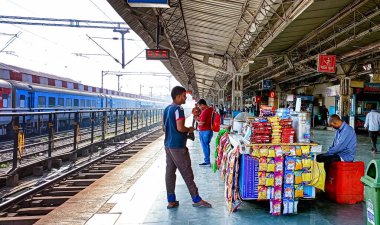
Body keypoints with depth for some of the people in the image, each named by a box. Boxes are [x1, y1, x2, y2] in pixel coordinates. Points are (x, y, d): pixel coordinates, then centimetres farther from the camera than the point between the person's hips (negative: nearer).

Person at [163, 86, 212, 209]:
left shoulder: (167, 109, 12)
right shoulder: (178, 109, -16)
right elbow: (180, 128, -24)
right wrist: (189, 129, -6)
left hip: (168, 145, 9)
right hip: (178, 146, -9)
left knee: (170, 171, 9)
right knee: (187, 173, 0)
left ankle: (171, 201, 15)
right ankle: (196, 199, 9)